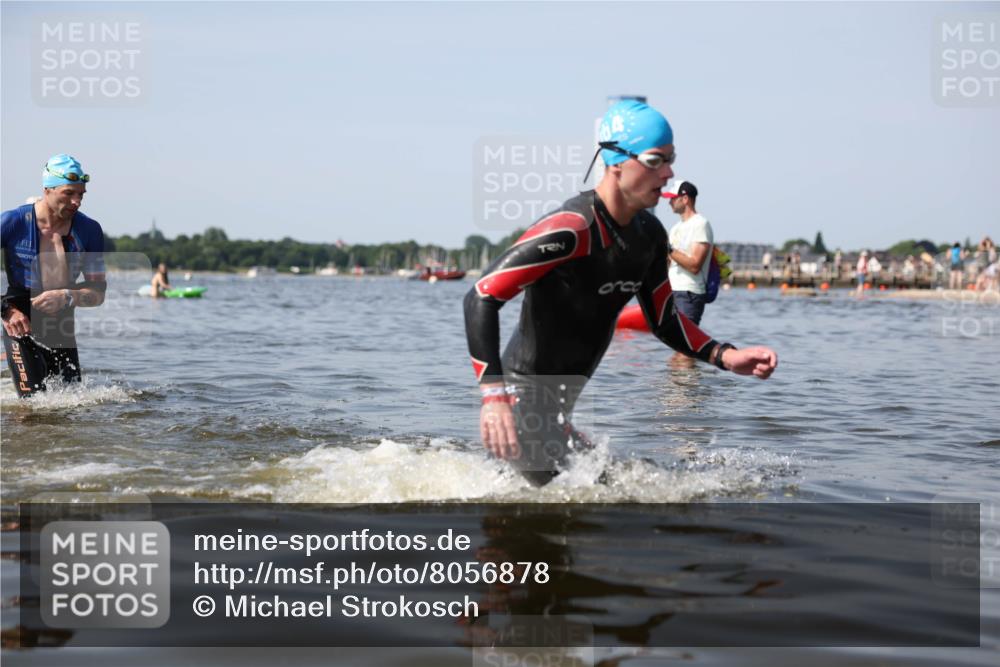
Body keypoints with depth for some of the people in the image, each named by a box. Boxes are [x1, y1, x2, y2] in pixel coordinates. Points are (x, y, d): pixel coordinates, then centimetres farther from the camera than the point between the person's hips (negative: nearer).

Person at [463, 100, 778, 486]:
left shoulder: (649, 235, 5)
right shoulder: (570, 230, -23)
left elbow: (664, 321, 16)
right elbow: (481, 299, -26)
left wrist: (726, 357, -1)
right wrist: (493, 394, -36)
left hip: (556, 412, 9)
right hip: (522, 408, -9)